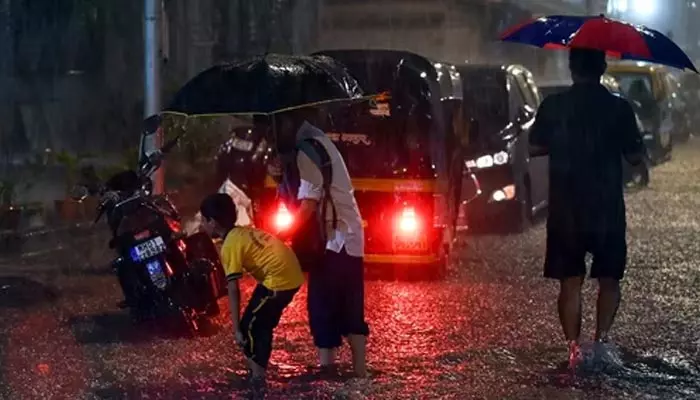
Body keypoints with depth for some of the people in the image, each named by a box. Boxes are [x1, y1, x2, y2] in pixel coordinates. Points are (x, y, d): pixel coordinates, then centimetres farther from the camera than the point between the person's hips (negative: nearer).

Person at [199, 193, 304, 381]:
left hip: (279, 279, -9)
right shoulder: (244, 231, 16)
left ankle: (258, 377, 1)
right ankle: (258, 371, 28)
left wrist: (236, 329, -12)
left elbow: (233, 290, -13)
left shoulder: (230, 246, -10)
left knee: (249, 327, 0)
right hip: (292, 274, 9)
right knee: (262, 324, 20)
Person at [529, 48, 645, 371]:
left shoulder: (553, 106, -5)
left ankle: (573, 346, 0)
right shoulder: (618, 108, -7)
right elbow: (635, 157, -4)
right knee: (609, 279, 14)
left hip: (565, 211, 1)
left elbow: (535, 148, 1)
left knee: (570, 282, 7)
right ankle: (601, 339, 0)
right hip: (607, 211, -1)